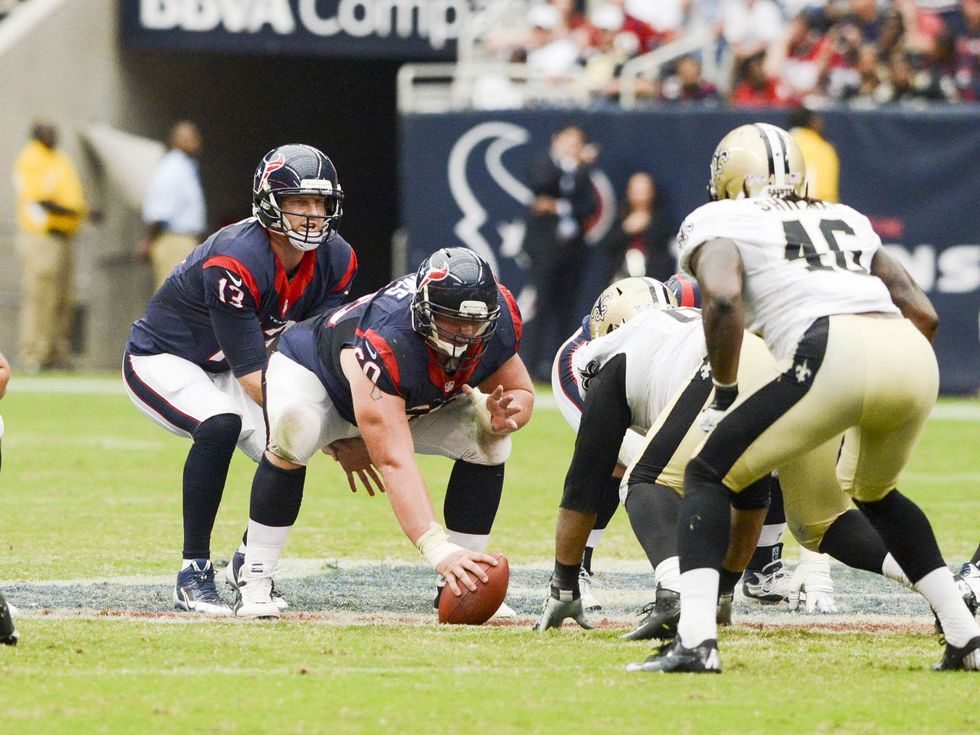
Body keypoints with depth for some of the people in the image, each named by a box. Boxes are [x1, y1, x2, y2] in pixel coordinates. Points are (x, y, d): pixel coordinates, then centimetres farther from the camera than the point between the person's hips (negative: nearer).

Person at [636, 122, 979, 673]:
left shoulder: (718, 222, 18)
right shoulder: (848, 221, 33)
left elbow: (723, 297, -4)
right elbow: (924, 313, 25)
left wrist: (724, 395, 5)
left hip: (833, 354, -6)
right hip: (916, 359, 6)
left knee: (709, 477, 10)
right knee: (873, 492, 33)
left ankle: (695, 640, -7)